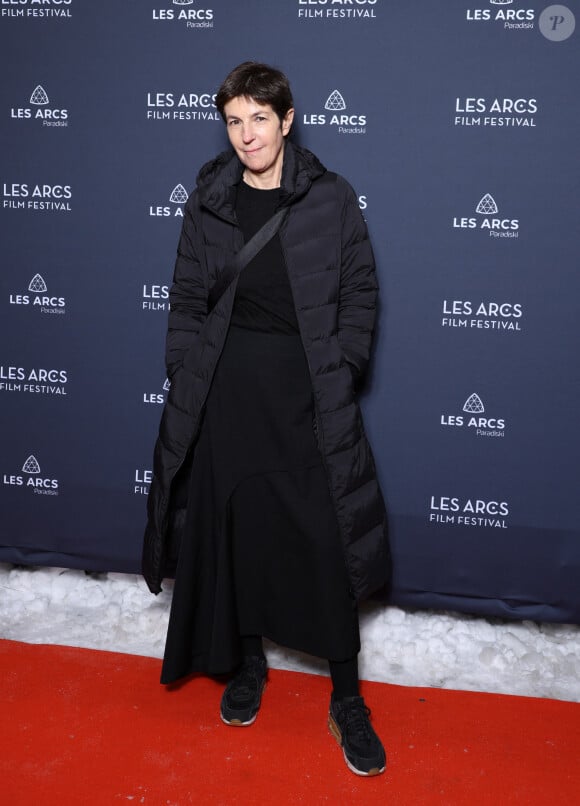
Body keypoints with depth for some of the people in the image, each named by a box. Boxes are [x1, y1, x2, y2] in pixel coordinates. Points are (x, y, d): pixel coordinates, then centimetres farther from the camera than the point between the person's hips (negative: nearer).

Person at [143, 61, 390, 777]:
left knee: (327, 538, 1)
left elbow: (359, 291, 3)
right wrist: (186, 381, 1)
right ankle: (248, 662, 34)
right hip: (227, 388, 2)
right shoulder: (208, 202, 4)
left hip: (308, 389, -2)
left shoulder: (329, 198, -1)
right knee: (233, 528, 11)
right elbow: (187, 301, 7)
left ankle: (346, 699, 17)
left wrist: (340, 369, -5)